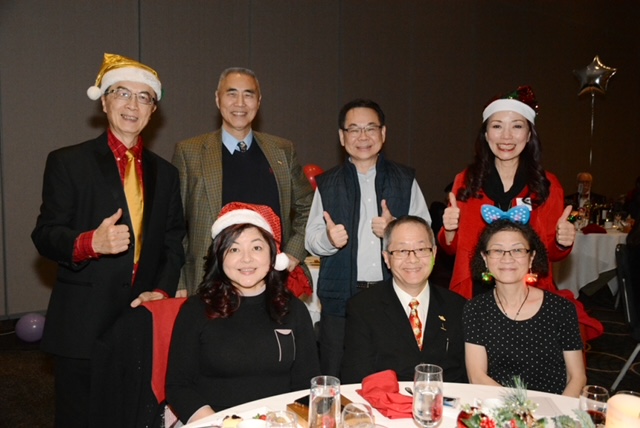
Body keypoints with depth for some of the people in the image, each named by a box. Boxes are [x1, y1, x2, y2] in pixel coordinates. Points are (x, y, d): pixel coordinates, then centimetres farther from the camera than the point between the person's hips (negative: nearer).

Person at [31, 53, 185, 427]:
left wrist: (162, 291, -4)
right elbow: (45, 236, -4)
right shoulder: (68, 162, 0)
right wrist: (91, 242, -24)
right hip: (84, 325, -3)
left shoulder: (165, 173, 11)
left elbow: (173, 244, 11)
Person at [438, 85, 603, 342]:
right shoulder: (465, 182, 1)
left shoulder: (547, 186, 0)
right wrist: (449, 229, -13)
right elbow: (452, 247, 7)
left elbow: (550, 253, 7)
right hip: (474, 297, 0)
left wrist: (562, 243, -13)